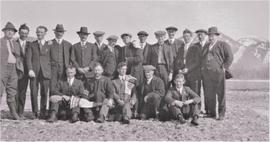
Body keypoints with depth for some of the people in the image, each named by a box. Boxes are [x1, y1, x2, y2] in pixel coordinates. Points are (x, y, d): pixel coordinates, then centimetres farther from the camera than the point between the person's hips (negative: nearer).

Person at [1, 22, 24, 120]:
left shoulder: (16, 44, 20)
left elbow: (19, 57, 20)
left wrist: (20, 70, 10)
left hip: (14, 69, 4)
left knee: (12, 93, 6)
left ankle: (14, 113, 9)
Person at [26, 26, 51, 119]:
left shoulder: (49, 45, 13)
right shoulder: (32, 45, 14)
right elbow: (28, 58, 4)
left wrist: (51, 70, -1)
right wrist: (30, 69, -10)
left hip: (45, 72, -1)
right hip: (34, 72, 1)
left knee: (44, 93, -4)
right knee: (34, 93, -3)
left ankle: (43, 113, 5)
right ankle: (35, 113, 8)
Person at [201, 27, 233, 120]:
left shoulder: (223, 45, 4)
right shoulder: (206, 46, 21)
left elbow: (230, 57, -3)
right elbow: (201, 58, 29)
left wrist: (224, 68, -10)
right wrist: (202, 68, 15)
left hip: (218, 73, -5)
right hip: (206, 73, 5)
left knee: (220, 94, -2)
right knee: (208, 94, 4)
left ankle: (221, 114, 5)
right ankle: (211, 113, 14)